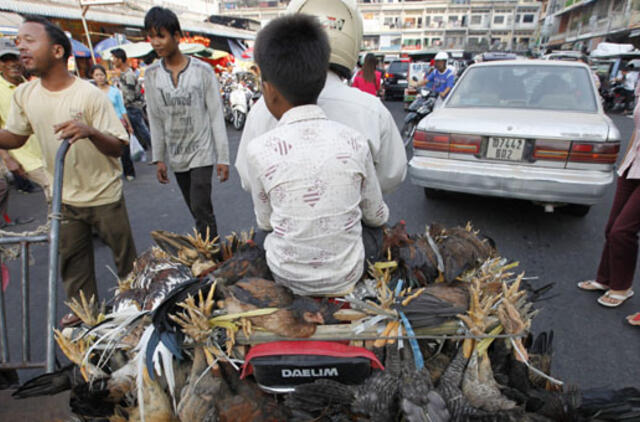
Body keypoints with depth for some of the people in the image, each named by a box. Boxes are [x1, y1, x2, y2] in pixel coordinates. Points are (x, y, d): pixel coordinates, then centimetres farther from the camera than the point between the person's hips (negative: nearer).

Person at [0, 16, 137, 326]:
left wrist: (90, 132, -39)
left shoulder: (89, 94, -18)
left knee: (124, 254, 9)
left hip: (104, 195, -5)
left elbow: (117, 148, -19)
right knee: (70, 260, 17)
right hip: (63, 198, 5)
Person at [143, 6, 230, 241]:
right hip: (176, 156, 4)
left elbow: (216, 116, -8)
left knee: (201, 208, -11)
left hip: (202, 152, -4)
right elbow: (155, 120, 5)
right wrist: (159, 158, 4)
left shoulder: (202, 70, -9)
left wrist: (223, 157, -10)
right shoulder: (151, 74, 1)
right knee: (196, 209, 12)